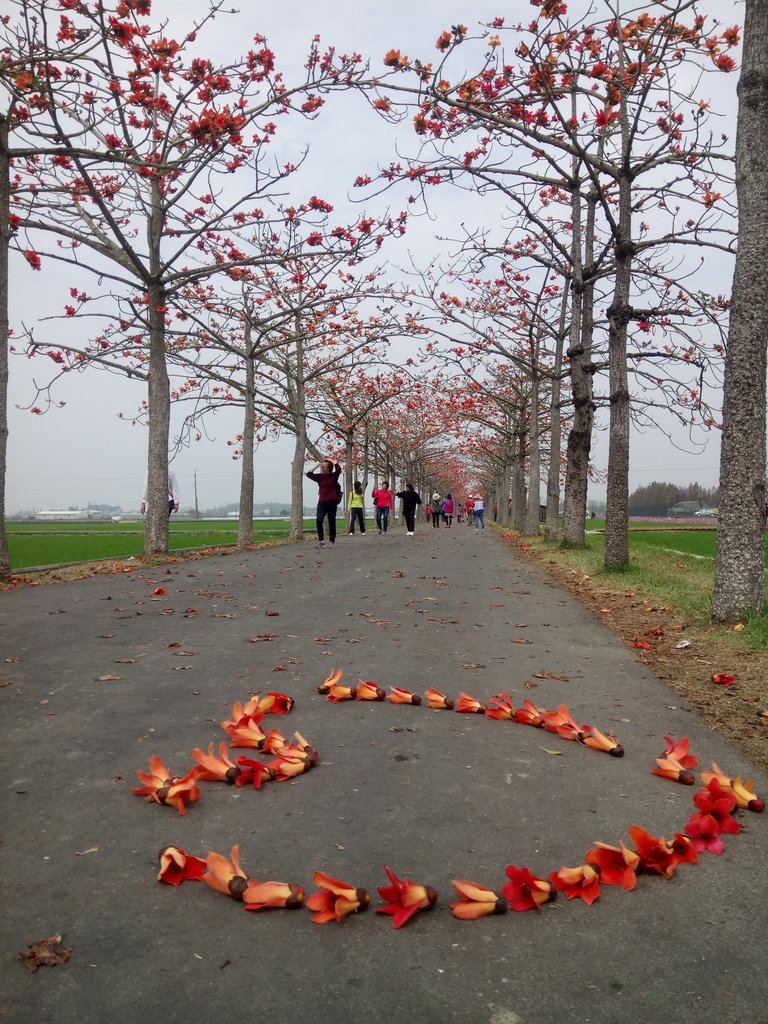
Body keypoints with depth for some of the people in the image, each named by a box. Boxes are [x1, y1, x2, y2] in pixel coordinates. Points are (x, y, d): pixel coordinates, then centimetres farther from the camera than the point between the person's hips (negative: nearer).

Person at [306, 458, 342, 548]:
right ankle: (321, 541, -13)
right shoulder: (320, 476, 7)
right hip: (322, 502, 3)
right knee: (319, 520, -15)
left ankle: (332, 542, 16)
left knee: (332, 523, 4)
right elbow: (309, 474, 3)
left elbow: (338, 469, -22)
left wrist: (331, 460, -7)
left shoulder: (334, 476, -4)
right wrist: (317, 465, 2)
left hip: (332, 502, -3)